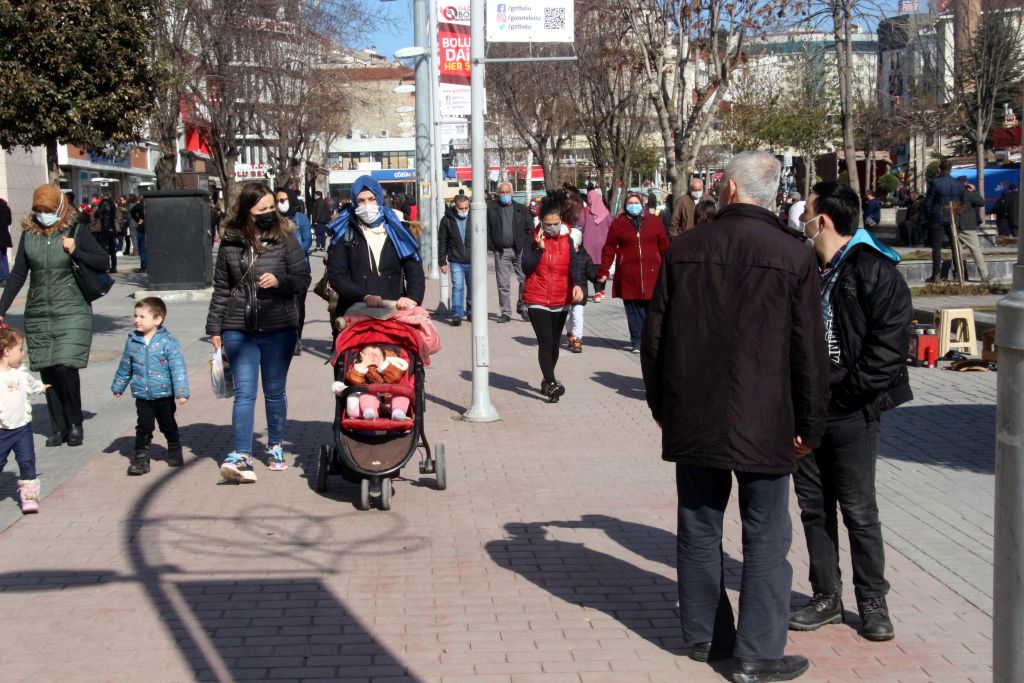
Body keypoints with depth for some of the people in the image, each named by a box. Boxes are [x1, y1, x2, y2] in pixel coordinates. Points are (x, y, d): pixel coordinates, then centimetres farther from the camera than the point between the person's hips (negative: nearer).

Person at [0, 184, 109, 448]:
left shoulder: (76, 231, -2)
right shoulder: (29, 234, 7)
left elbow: (104, 262, 2)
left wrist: (75, 252, -13)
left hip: (72, 313, -3)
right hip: (38, 315, 4)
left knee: (65, 367, -12)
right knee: (47, 372, 3)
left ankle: (75, 425, 5)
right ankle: (58, 428, 14)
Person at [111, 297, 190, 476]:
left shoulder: (168, 342, -13)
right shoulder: (132, 341, 1)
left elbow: (178, 368, -17)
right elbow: (125, 367, 15)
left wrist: (181, 392, -23)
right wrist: (118, 386, 25)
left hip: (165, 395, -3)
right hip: (142, 395, 3)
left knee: (168, 426, 12)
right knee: (143, 427, 2)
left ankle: (175, 452, 31)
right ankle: (141, 458, 9)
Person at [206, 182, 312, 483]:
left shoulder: (285, 239, -1)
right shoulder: (230, 244, 3)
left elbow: (303, 278, 0)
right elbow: (221, 288, 9)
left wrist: (279, 280, -20)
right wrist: (215, 328, 8)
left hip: (279, 329, 0)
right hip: (239, 330, 0)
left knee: (275, 391, 13)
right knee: (244, 392, -6)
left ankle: (275, 447, 29)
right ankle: (242, 457, -11)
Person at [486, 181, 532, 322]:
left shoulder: (521, 209, 9)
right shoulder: (491, 210, 7)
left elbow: (530, 229, 6)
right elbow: (487, 230, 4)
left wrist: (525, 246, -4)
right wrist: (491, 247, -7)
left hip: (520, 251, 0)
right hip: (501, 252, 0)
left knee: (525, 280, -3)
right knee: (503, 284, 1)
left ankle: (522, 307, 13)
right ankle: (506, 312, 8)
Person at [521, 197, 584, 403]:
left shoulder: (566, 240, 2)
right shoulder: (533, 239, -3)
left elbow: (573, 264, -8)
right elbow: (526, 268, -9)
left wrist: (578, 284, -26)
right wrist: (539, 248, -20)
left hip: (561, 300, 3)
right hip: (537, 300, -3)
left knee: (554, 343, 13)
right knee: (545, 342, -13)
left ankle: (546, 381, 29)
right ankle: (551, 384, -19)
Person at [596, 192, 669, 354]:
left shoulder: (653, 221, 7)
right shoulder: (619, 223, 5)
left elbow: (664, 246, 9)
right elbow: (609, 249, 3)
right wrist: (603, 271, -2)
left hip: (651, 273, 1)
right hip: (629, 275, -1)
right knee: (633, 310, 1)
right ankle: (637, 342, 9)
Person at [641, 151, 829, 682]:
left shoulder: (684, 249, -1)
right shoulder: (793, 257, -8)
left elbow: (654, 335, 5)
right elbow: (809, 353, -6)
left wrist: (660, 404, 17)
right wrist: (809, 426, 4)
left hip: (692, 419, 3)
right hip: (763, 421, -3)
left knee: (699, 529, 14)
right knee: (765, 539, 5)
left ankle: (704, 635, 26)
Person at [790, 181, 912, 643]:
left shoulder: (875, 271, -10)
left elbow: (890, 342, -16)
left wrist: (848, 392, -16)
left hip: (851, 413, -6)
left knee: (859, 510, 2)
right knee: (814, 507, 11)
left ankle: (873, 603, 17)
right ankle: (826, 598, 23)